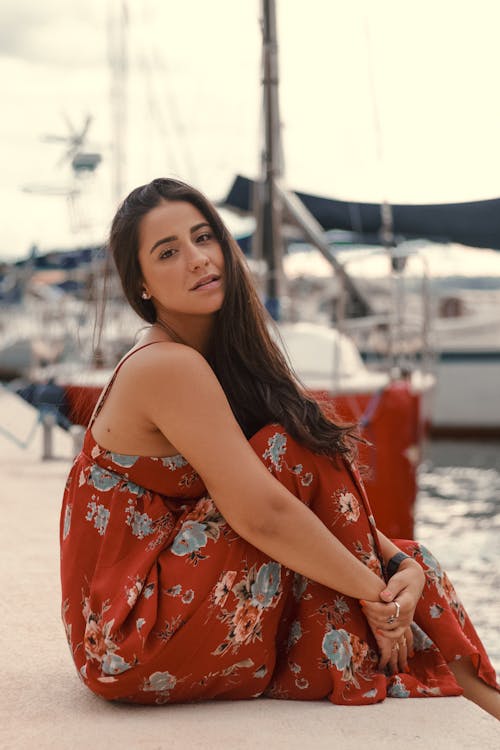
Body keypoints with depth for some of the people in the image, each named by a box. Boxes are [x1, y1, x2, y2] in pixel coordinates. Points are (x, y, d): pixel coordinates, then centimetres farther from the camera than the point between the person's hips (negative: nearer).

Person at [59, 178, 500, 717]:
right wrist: (374, 591, -17)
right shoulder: (168, 366, -20)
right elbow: (261, 514, -26)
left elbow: (322, 492, 5)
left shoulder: (220, 356, 8)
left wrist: (399, 562, -8)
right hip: (132, 640, -9)